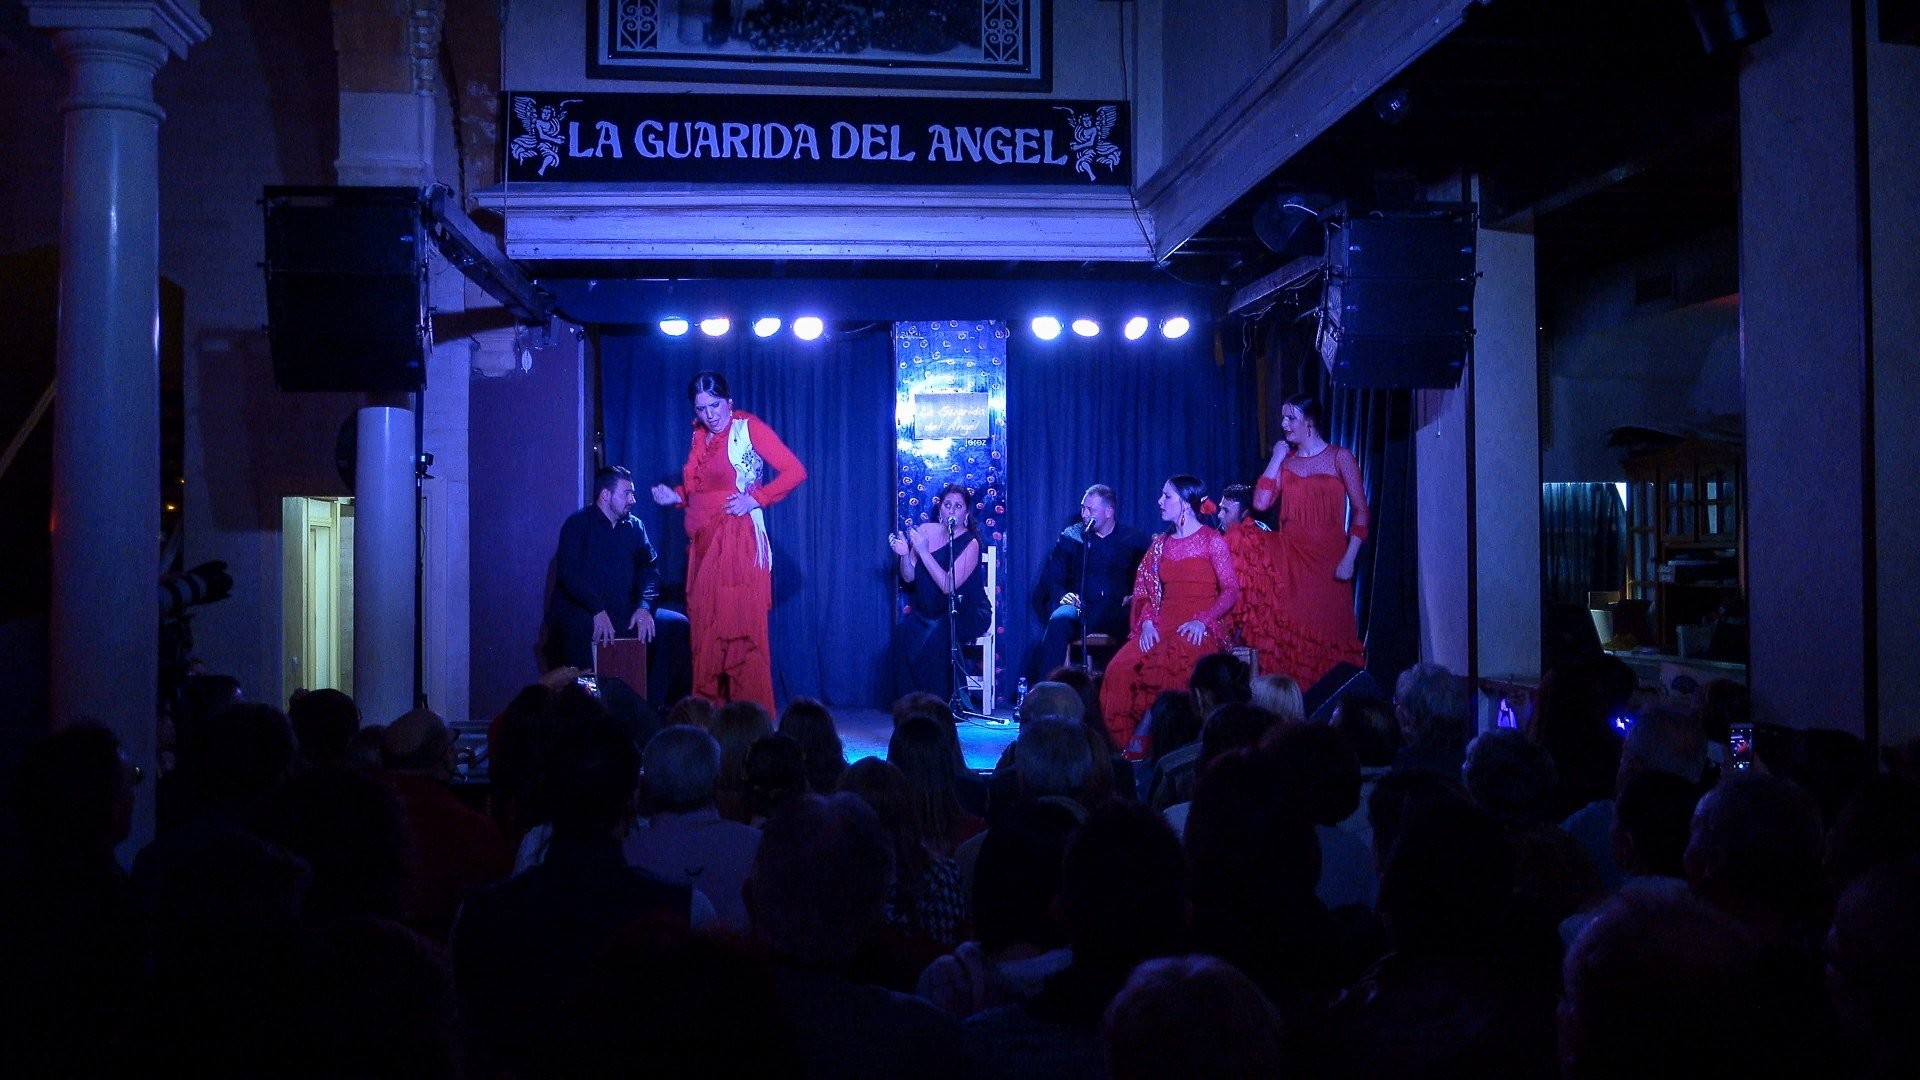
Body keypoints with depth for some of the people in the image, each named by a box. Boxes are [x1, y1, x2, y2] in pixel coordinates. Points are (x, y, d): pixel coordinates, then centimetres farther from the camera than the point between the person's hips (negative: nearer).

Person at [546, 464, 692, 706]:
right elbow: (569, 574, -14)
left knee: (676, 624, -13)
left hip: (623, 614, 5)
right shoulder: (578, 525, -2)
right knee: (576, 627, -39)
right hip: (580, 611, -5)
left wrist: (644, 607, -15)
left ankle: (656, 703, -11)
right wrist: (598, 611, -28)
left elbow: (649, 568, 4)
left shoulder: (634, 527, 13)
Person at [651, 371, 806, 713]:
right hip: (704, 543, 7)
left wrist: (754, 499, -15)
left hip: (738, 540, -7)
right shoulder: (700, 435, 16)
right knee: (706, 633, 5)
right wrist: (676, 496, 6)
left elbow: (795, 471, -10)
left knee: (741, 631, -7)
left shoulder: (748, 427, -3)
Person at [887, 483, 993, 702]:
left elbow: (948, 587, -23)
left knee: (937, 635, -33)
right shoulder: (926, 530, 2)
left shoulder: (970, 543, -12)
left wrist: (923, 551, -25)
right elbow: (909, 578, 5)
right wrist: (904, 555, -15)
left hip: (965, 613, -4)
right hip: (928, 610, 4)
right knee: (903, 631, -24)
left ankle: (939, 702, -18)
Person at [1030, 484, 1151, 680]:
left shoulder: (1134, 539, 14)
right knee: (1059, 620, -34)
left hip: (1118, 612, -1)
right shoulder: (1070, 536, 16)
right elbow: (1051, 577, 12)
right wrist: (1062, 595, -8)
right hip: (1081, 607, 1)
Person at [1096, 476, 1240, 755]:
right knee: (1120, 667, -24)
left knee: (1163, 666, -35)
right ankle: (1120, 740, -18)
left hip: (1199, 630, -5)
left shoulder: (1212, 541, 2)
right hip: (1163, 625, 5)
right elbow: (1145, 589, 15)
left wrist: (1202, 621, -17)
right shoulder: (1161, 543, 18)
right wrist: (1147, 622, -5)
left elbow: (1231, 590, -3)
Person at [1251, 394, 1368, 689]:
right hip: (1289, 559, 3)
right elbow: (1260, 502, -3)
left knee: (1327, 632, -3)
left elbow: (1361, 512, -2)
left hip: (1328, 558, -3)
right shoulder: (1285, 461, 12)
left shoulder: (1339, 457, 1)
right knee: (1288, 632, -2)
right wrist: (1277, 458, 1)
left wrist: (1349, 559, -11)